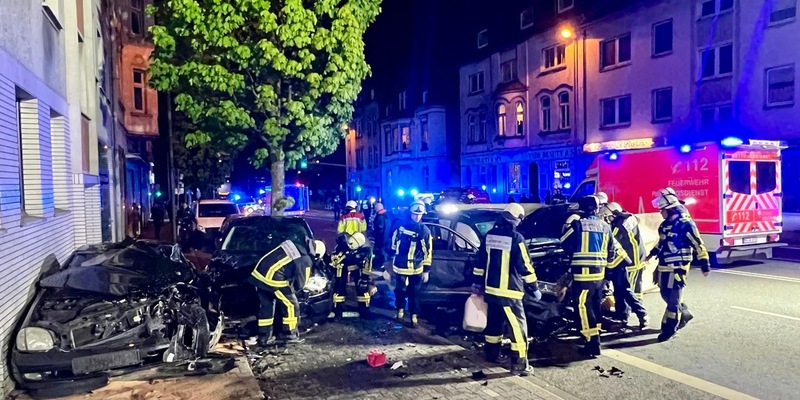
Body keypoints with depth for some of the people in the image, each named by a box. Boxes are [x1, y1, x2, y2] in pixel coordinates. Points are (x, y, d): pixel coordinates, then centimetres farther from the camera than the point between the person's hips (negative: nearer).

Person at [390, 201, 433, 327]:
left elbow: (428, 252, -4)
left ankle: (414, 315, 22)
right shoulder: (402, 225, -1)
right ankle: (400, 309, 34)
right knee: (400, 290, 10)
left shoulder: (425, 230, -6)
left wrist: (426, 270, -4)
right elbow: (394, 241, 14)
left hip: (416, 269, -1)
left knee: (414, 293, 7)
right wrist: (393, 256, 18)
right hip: (400, 266, 1)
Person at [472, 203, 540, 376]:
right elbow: (525, 266, -11)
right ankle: (519, 364, 3)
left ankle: (492, 354, 32)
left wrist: (477, 282, 20)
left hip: (490, 289, 7)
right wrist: (534, 289, -2)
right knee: (518, 326, 1)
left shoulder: (489, 235, 5)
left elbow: (481, 262, 11)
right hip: (509, 292, -7)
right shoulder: (516, 238, -14)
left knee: (494, 323, 21)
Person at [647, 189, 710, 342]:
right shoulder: (665, 224, 11)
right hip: (664, 267, 8)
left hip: (678, 268, -8)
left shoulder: (686, 224, -14)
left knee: (673, 299, -3)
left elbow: (698, 245, -12)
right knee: (666, 295, 17)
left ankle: (669, 329, 2)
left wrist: (705, 265, -11)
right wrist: (651, 255, 33)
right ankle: (684, 315, 40)